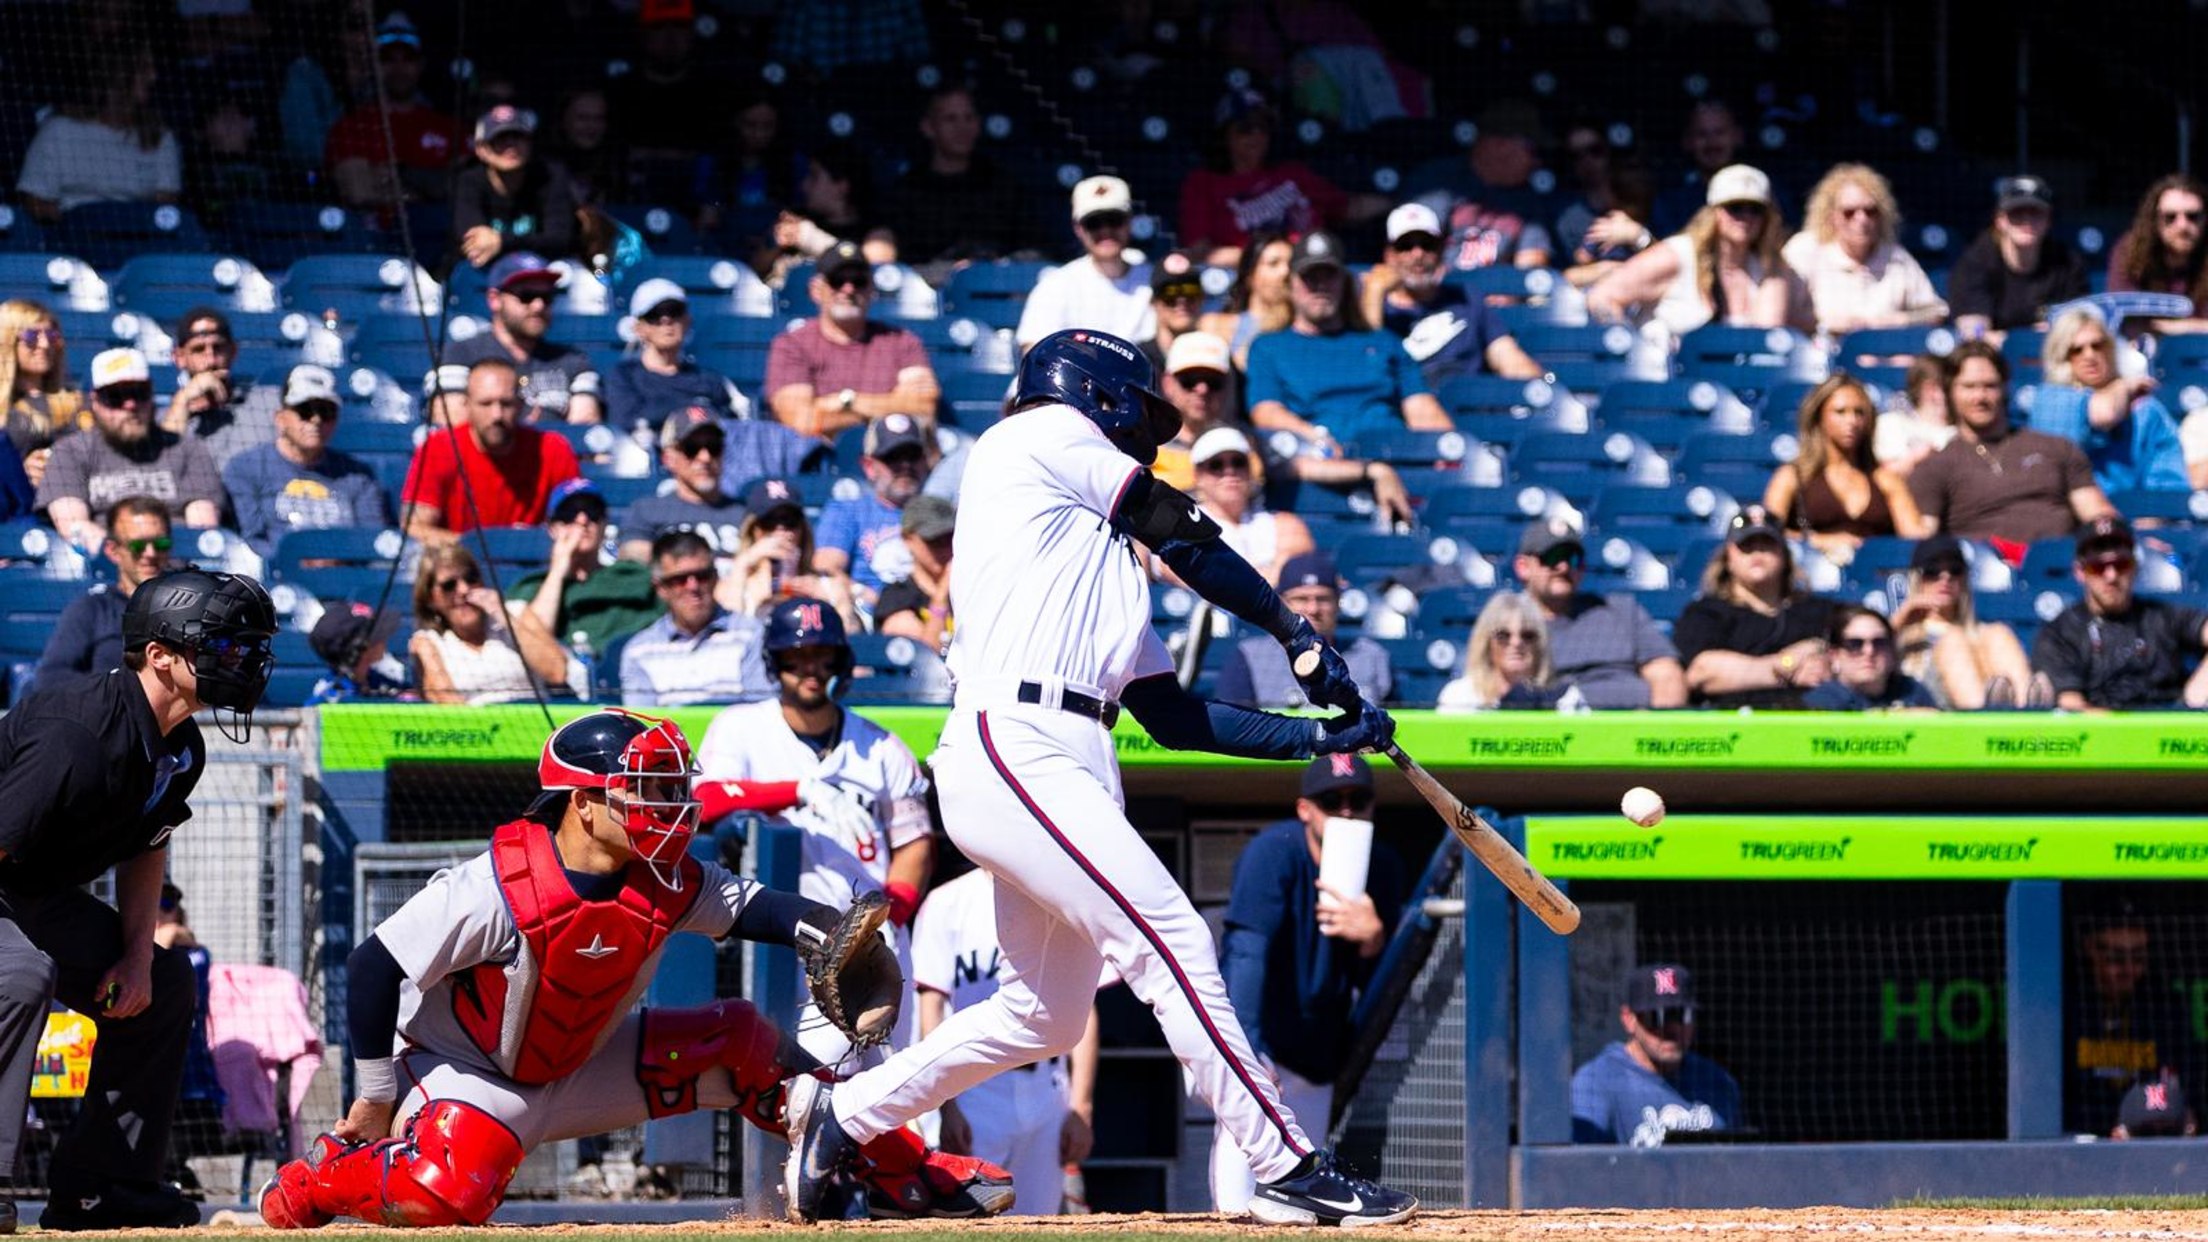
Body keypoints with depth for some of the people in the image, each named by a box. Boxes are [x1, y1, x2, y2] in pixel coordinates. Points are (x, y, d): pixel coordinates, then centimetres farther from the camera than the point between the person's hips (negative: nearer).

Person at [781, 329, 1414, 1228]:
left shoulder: (1102, 549, 28)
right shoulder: (1047, 432, 6)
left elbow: (1174, 716, 22)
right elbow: (1185, 537, 1)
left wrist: (1319, 735, 15)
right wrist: (1300, 637, 8)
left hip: (1070, 771, 10)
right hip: (1014, 745, -10)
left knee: (1048, 1013, 12)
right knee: (1172, 943, -16)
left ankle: (841, 1117, 25)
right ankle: (1288, 1170, -20)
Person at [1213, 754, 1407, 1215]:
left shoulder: (1383, 868, -6)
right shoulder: (1274, 852, -22)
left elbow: (1374, 986, -4)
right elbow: (1246, 953, -32)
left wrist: (1372, 937, -28)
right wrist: (1244, 1052, -45)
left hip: (1318, 1052, 6)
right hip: (1259, 1038, -6)